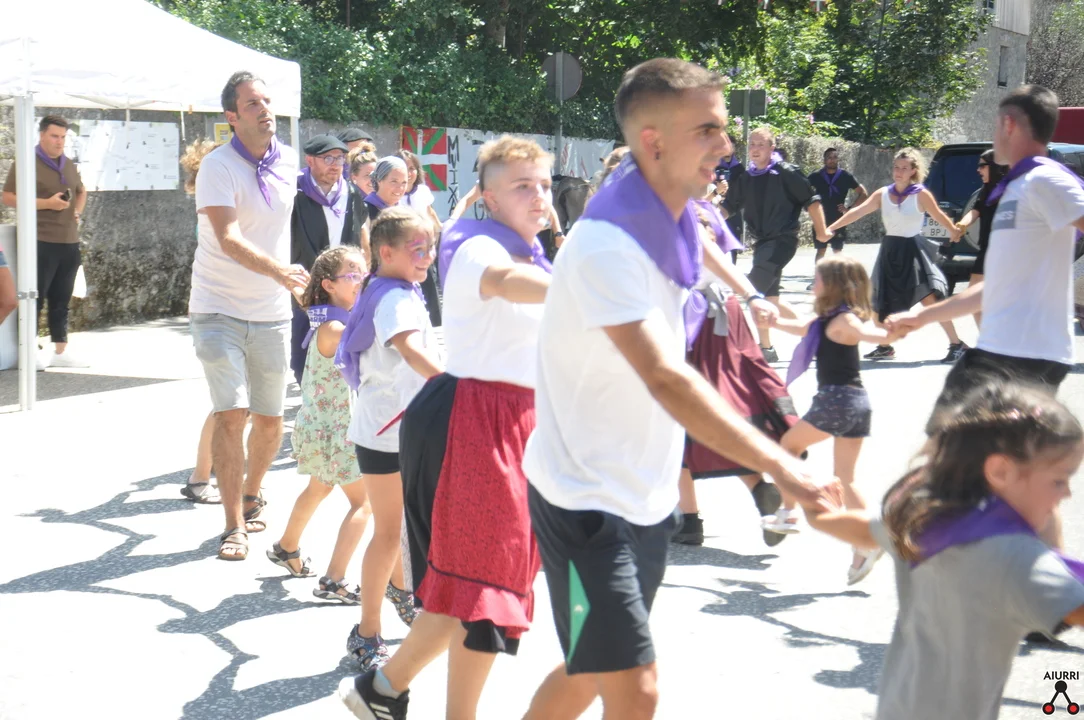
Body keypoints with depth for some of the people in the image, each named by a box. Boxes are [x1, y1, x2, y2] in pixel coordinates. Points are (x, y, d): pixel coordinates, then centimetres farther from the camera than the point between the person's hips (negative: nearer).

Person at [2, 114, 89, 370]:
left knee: (61, 300, 11)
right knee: (35, 297, -4)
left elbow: (81, 191, 33)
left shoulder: (69, 165, 15)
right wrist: (46, 203, -18)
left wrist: (78, 211, 12)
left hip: (69, 242, 7)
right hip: (41, 242, -7)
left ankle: (60, 351, 16)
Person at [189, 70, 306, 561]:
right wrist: (278, 270, -43)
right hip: (219, 310, -5)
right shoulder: (218, 168, -15)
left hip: (272, 313, 5)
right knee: (231, 414, -13)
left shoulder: (289, 161, 3)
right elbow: (228, 239, -29)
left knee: (270, 420, 9)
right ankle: (234, 526, -5)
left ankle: (251, 497, 34)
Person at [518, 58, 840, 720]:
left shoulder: (679, 220, 3)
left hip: (647, 493, 9)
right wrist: (781, 466, -41)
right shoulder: (608, 247, -26)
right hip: (588, 498, -9)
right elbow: (667, 381, -36)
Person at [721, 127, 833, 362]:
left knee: (754, 292, -17)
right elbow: (730, 206, 13)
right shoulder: (745, 178, 8)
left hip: (783, 240, -7)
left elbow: (811, 200, -7)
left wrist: (821, 231, -6)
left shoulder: (785, 173, -10)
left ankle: (766, 348, -8)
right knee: (770, 298, 11)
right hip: (762, 242, 7)